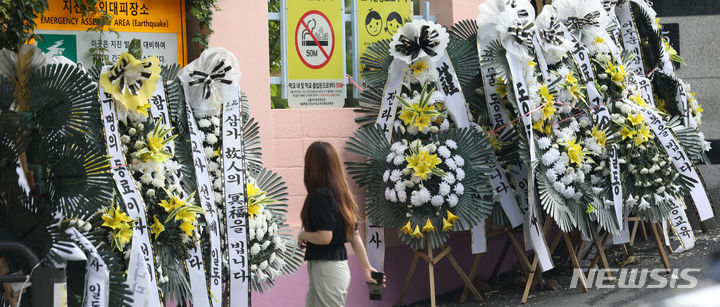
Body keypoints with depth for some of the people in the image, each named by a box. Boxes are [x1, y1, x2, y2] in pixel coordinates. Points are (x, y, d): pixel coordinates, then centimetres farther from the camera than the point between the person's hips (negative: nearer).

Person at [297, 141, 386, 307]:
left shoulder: (320, 195, -17)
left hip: (327, 271, -9)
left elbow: (324, 237, -23)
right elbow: (355, 235, 11)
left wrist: (303, 235, -4)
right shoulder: (341, 195, 8)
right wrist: (367, 268, 16)